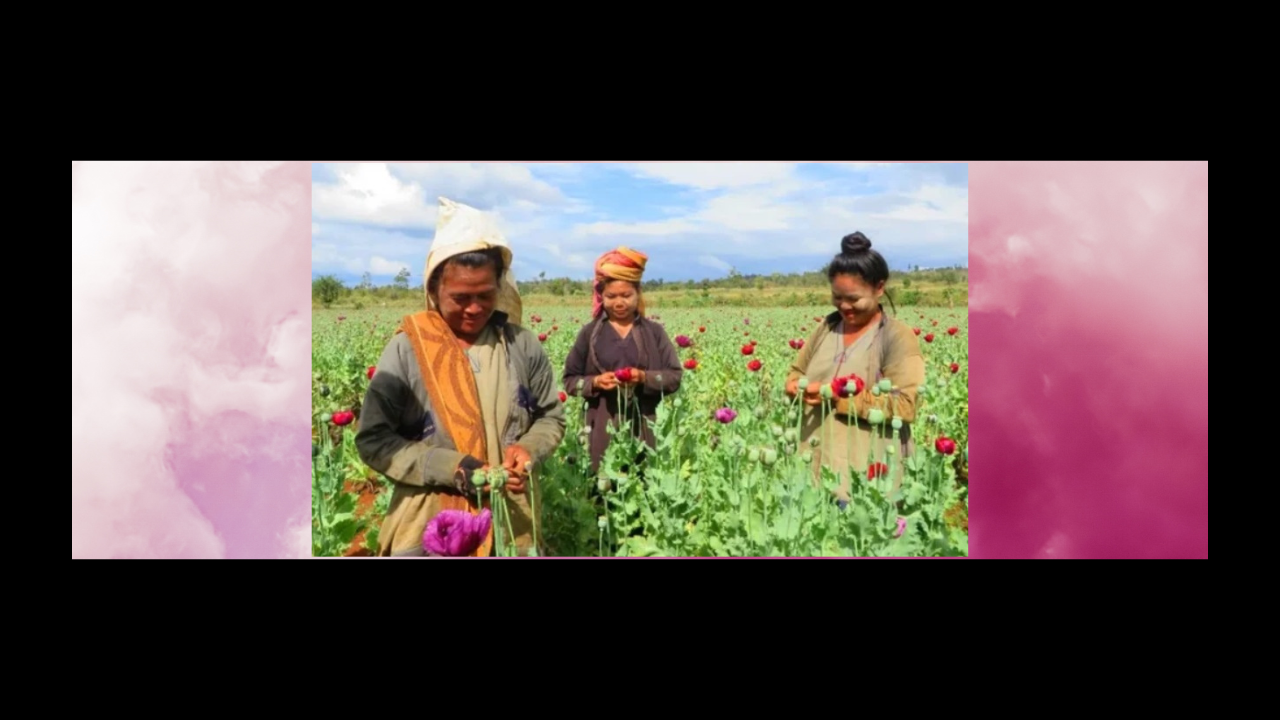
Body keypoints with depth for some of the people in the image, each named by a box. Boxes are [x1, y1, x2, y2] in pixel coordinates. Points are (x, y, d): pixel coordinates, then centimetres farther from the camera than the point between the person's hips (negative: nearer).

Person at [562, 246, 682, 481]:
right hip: (604, 428, 0)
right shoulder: (590, 333, 4)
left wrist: (645, 377, -15)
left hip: (645, 428, 0)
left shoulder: (654, 332, 5)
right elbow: (570, 380, 7)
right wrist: (595, 382, -12)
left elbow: (675, 377, 3)